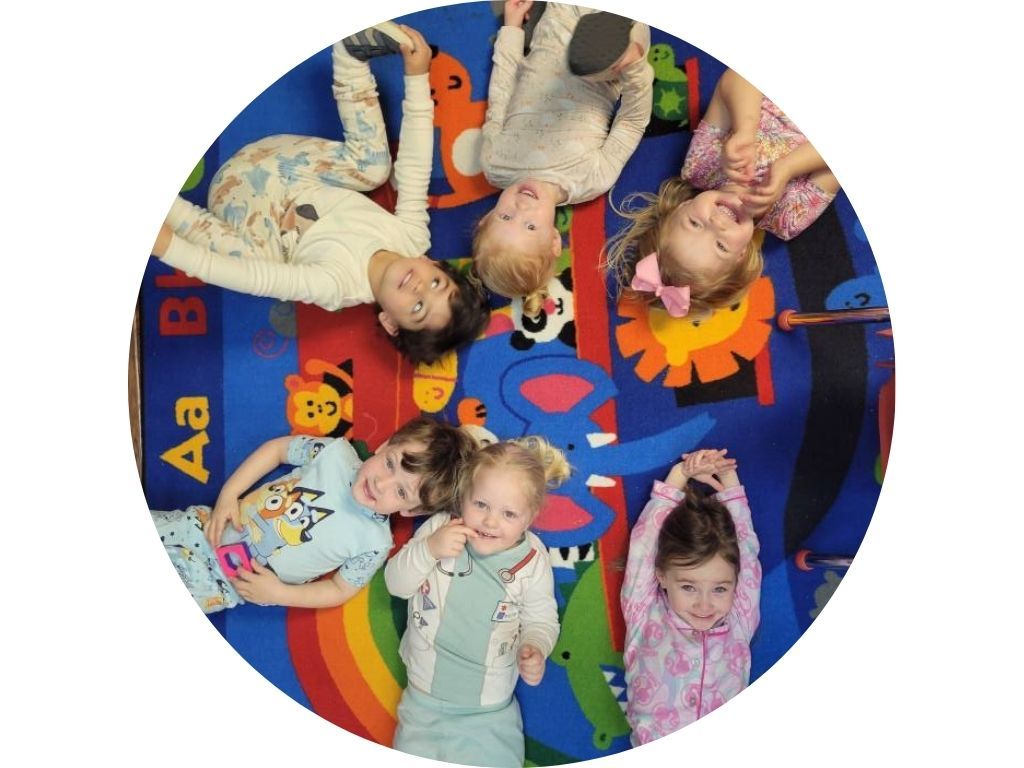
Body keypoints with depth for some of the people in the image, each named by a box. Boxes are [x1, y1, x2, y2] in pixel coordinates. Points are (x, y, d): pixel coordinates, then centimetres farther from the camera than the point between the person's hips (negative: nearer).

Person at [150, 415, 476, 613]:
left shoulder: (374, 543, -20)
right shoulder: (336, 452, -16)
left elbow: (339, 591, -7)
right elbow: (277, 448, -2)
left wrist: (277, 593, -16)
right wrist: (228, 495, -10)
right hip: (209, 527, 3)